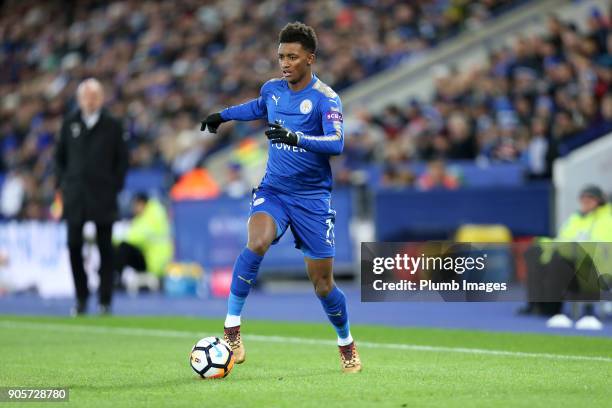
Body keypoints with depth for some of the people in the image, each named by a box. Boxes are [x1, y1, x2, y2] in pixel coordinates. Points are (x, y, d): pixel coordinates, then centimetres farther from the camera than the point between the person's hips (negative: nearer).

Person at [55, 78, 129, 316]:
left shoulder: (112, 126, 4)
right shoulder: (69, 124, 9)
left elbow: (122, 160, 7)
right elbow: (60, 156, 14)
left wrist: (115, 187, 0)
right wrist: (62, 185, 7)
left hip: (103, 197, -1)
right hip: (75, 196, 2)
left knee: (104, 249, 0)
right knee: (74, 246, -3)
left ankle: (105, 301, 5)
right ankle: (81, 298, 9)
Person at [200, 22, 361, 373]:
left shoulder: (325, 99, -14)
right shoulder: (273, 89, 3)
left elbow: (336, 143, -29)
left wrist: (297, 137, -42)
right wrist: (224, 115, 34)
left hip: (312, 198, -3)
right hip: (273, 190, 3)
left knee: (322, 283, 2)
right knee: (256, 244, -29)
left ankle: (347, 344, 29)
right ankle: (232, 329, -22)